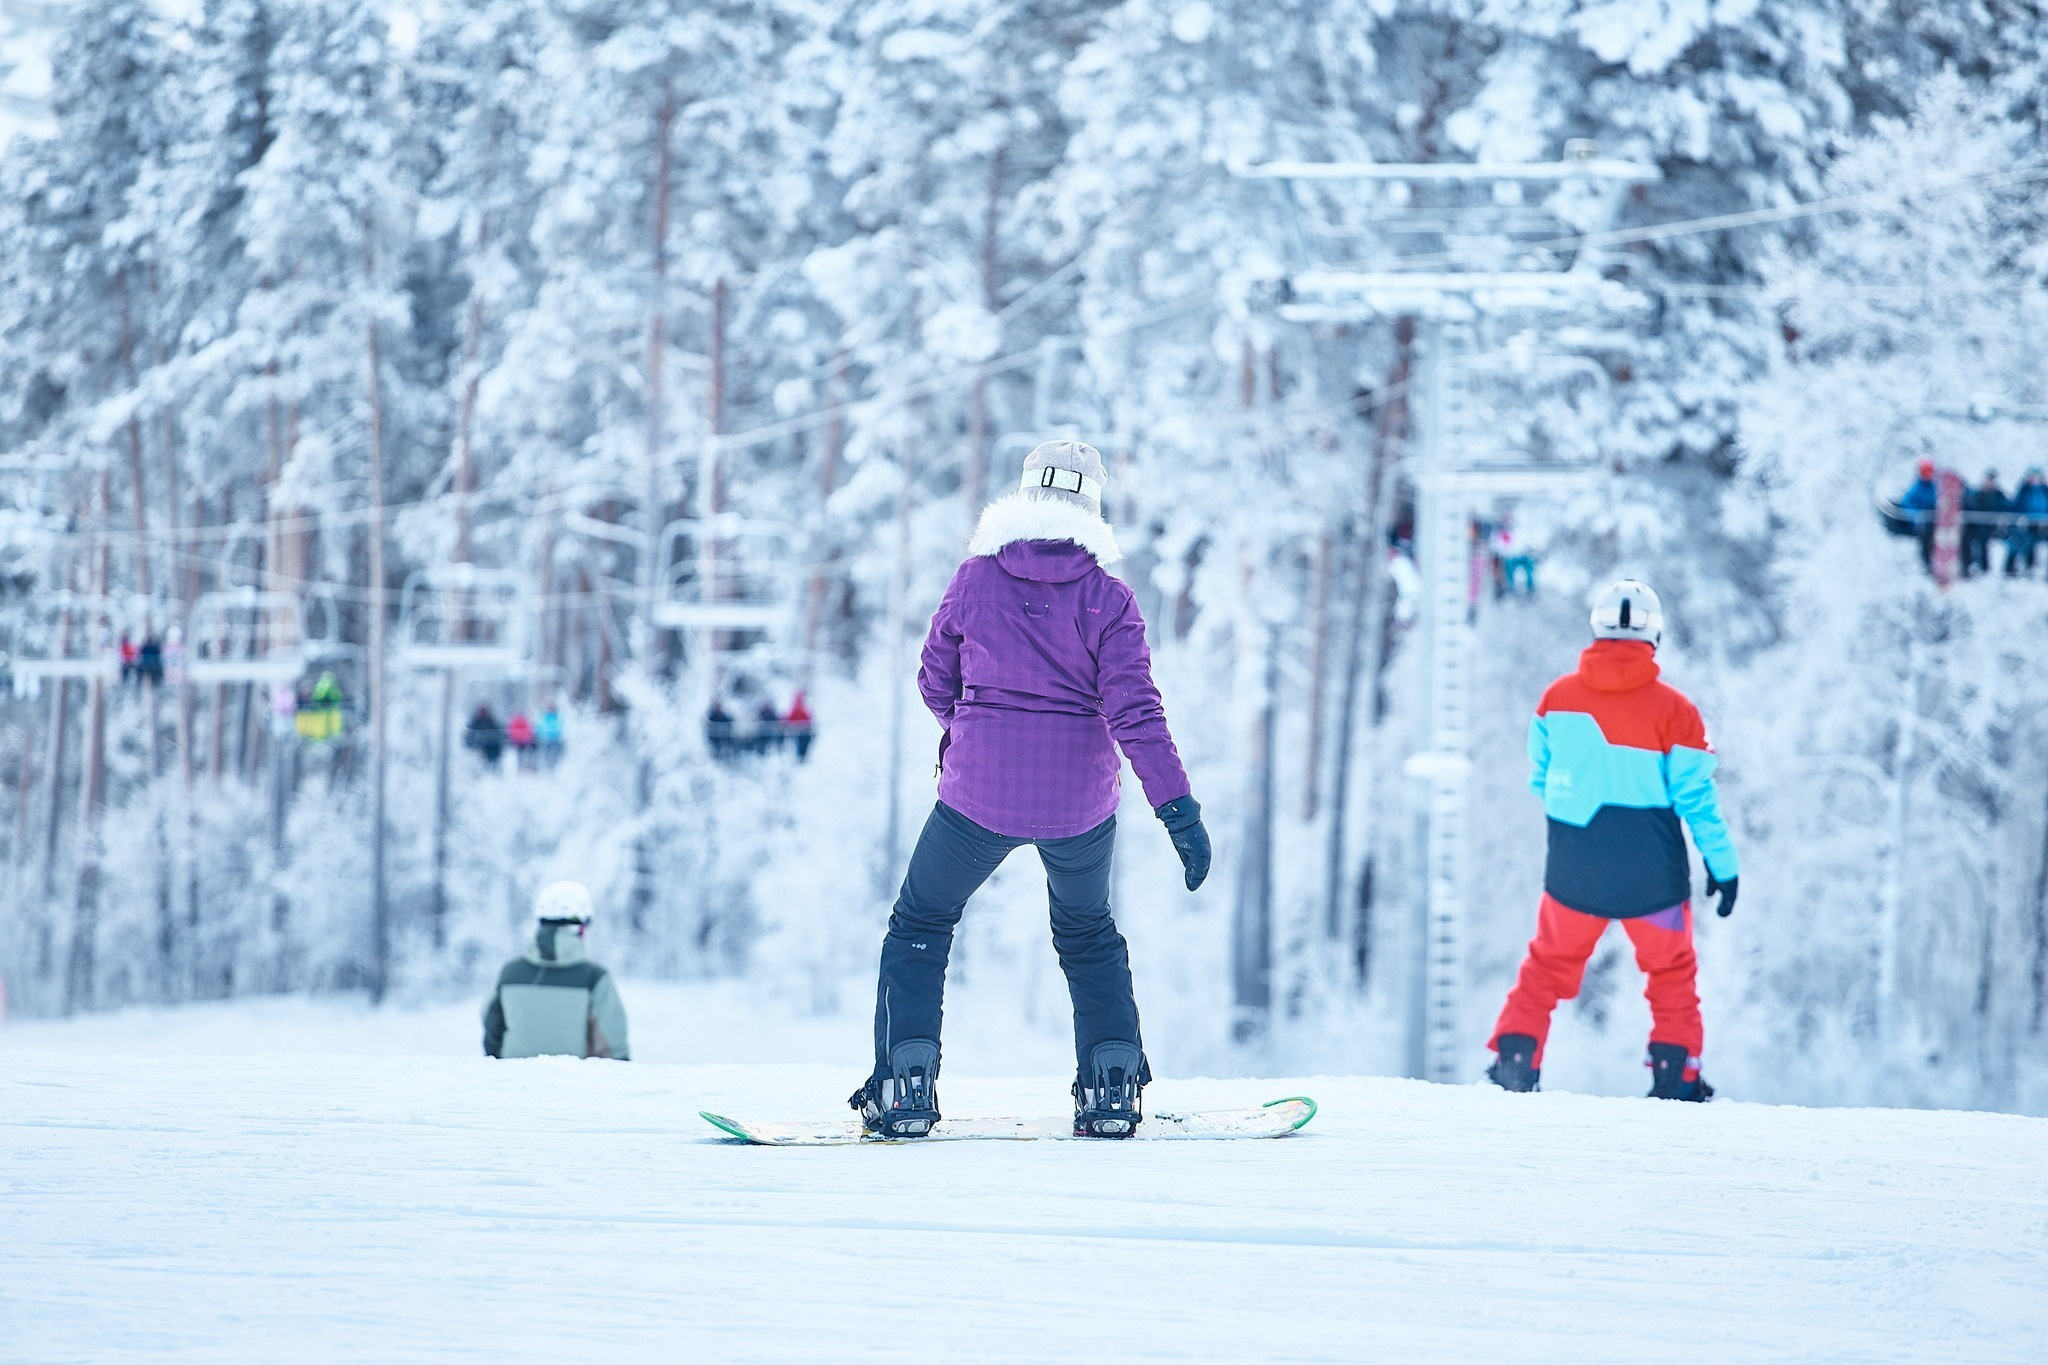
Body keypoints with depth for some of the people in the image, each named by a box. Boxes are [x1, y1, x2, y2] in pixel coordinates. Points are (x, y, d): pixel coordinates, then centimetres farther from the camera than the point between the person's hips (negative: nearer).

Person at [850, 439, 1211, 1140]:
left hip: (979, 793, -1)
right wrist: (1178, 807, -14)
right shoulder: (1108, 599, -7)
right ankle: (1112, 1086, 17)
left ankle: (906, 1083, 5)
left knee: (921, 925, 18)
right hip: (1081, 801, 1)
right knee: (1088, 931, 26)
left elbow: (936, 680, 7)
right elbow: (1134, 711, -14)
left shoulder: (976, 580, -4)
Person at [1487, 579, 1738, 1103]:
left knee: (1549, 964, 20)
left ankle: (1515, 1057, 10)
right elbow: (1697, 798, -9)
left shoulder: (1557, 697, -4)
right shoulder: (1673, 710, -13)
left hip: (1573, 870, 2)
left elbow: (1540, 779, 8)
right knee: (1672, 972, 18)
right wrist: (1723, 865, 2)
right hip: (1650, 876, -2)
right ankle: (1674, 1074, 12)